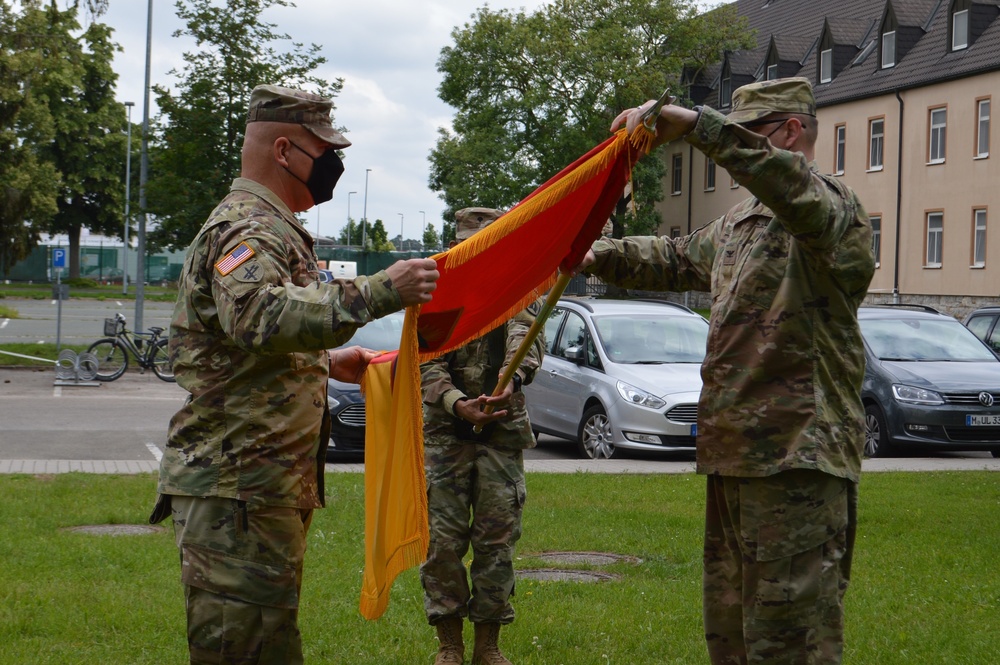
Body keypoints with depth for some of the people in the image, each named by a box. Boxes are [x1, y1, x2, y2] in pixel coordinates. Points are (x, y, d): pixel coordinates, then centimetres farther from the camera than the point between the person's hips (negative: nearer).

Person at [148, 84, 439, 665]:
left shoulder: (269, 229, 21)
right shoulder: (247, 229, -14)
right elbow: (259, 317, -36)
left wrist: (328, 363, 21)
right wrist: (376, 294, -41)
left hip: (270, 484, 11)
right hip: (238, 486, -11)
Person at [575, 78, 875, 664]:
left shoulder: (833, 206, -11)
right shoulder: (740, 223, 20)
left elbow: (797, 192, -34)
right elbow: (676, 259, 35)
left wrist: (698, 126, -42)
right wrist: (598, 256, 22)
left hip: (798, 457, -10)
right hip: (734, 455, 10)